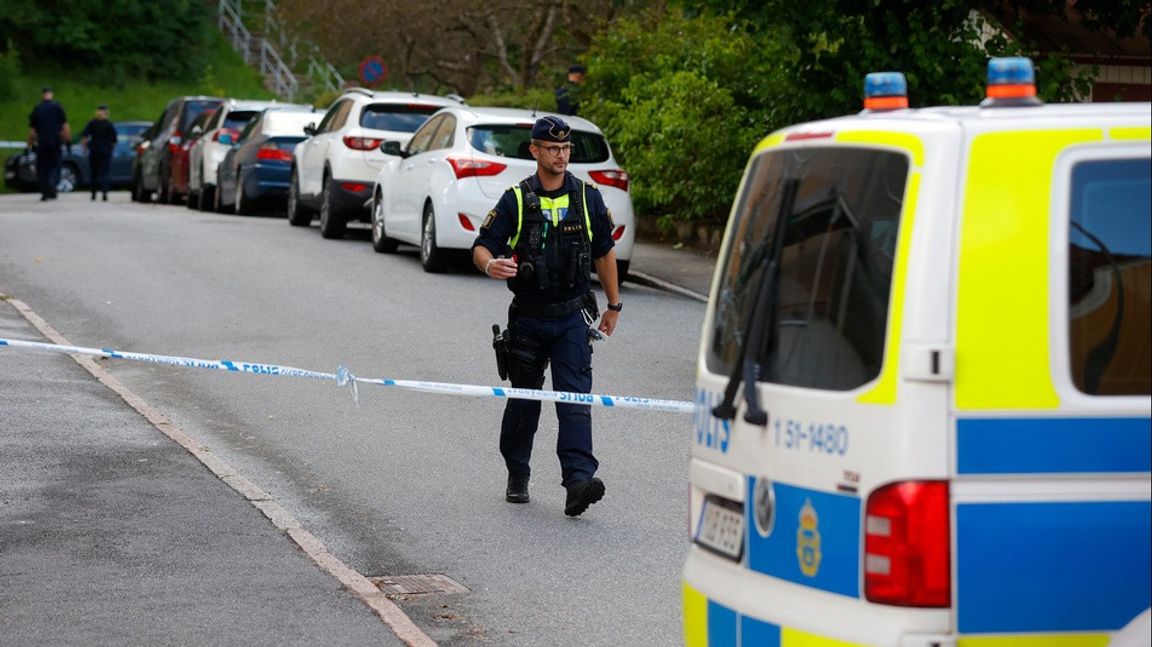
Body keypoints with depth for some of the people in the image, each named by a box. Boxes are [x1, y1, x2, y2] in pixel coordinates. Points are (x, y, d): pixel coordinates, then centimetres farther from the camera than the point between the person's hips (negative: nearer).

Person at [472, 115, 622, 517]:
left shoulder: (588, 198, 3)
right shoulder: (516, 200, -2)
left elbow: (604, 253, 13)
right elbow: (482, 246, -6)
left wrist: (613, 305, 16)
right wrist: (490, 264, -30)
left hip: (573, 317, 0)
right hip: (528, 315, 0)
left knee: (575, 397, -12)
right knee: (524, 398, 10)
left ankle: (578, 480, -22)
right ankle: (517, 476, 27)